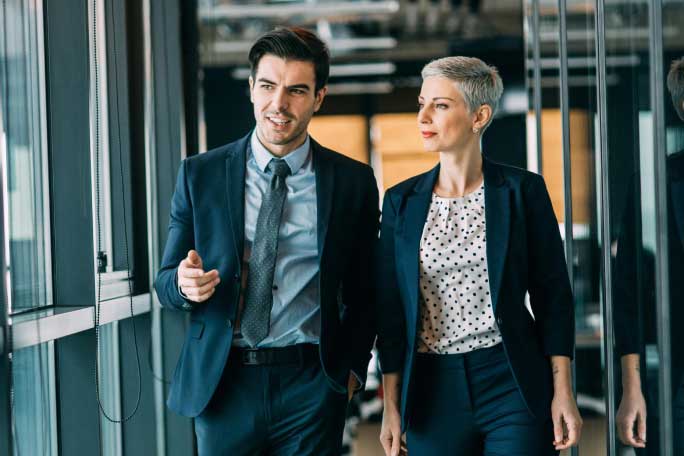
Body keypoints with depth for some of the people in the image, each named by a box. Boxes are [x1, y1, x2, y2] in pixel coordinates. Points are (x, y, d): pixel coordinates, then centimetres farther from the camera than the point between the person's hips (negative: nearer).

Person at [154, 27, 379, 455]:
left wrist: (351, 367, 3)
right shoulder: (200, 174, 3)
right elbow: (166, 282, 5)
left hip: (311, 387, 0)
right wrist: (184, 283, -16)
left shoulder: (353, 181, 3)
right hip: (222, 385, 1)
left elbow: (364, 292, 11)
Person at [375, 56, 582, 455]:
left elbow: (552, 294, 0)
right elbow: (391, 306, 7)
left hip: (513, 384, -2)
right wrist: (391, 406, 4)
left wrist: (563, 392, -5)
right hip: (433, 390, 3)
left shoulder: (522, 190, -1)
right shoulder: (402, 201, 6)